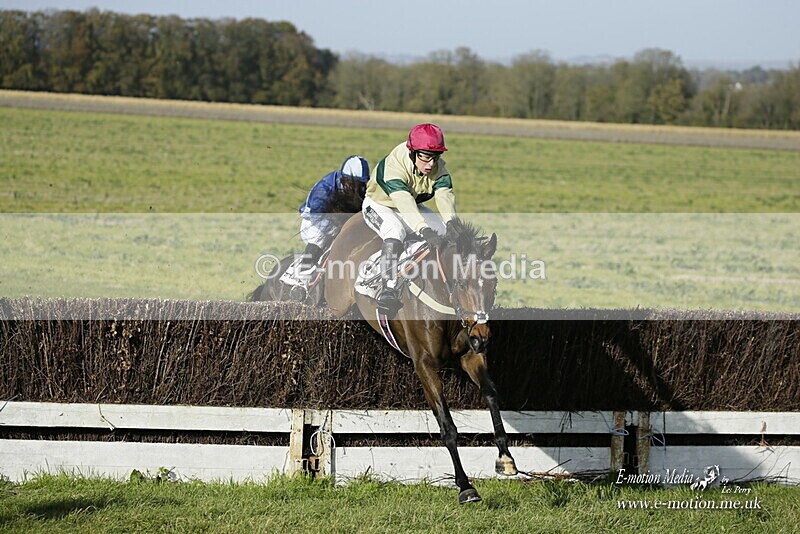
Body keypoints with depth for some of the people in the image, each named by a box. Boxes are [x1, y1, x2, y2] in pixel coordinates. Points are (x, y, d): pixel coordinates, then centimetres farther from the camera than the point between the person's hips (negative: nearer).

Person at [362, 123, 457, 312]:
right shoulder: (393, 166, -36)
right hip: (379, 206, -6)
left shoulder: (439, 169, -18)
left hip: (414, 207, 6)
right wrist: (424, 229, -65)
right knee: (395, 231, -36)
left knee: (444, 232, -12)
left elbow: (445, 196, -34)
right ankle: (388, 288, -45)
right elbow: (404, 201, -51)